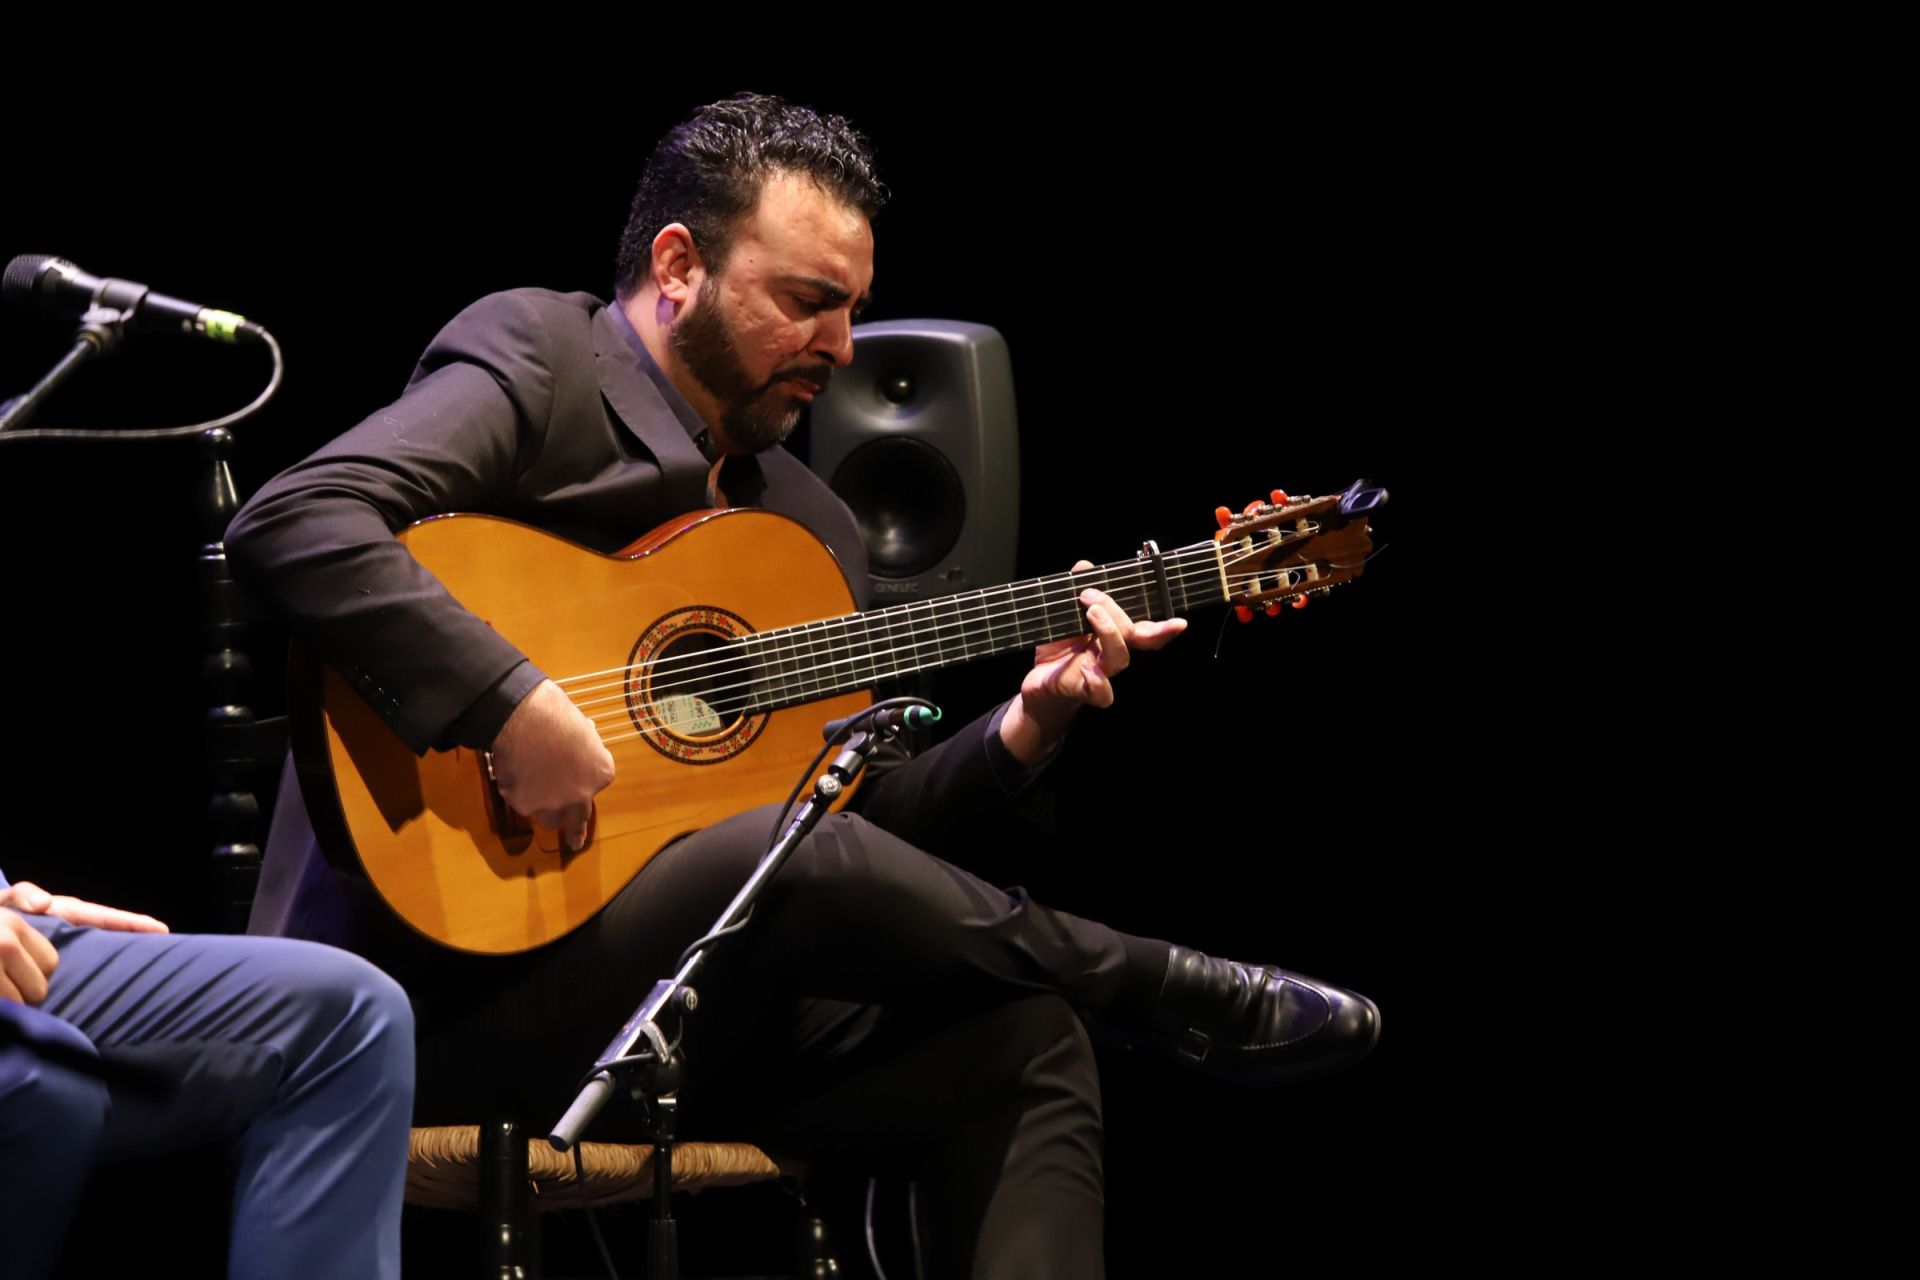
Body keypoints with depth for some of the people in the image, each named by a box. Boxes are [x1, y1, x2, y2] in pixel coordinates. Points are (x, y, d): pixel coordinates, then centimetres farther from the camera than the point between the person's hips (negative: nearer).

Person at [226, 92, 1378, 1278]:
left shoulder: (809, 525, 17)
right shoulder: (534, 358, -5)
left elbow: (867, 827, 15)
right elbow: (291, 525, -22)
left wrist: (1025, 729, -2)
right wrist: (510, 707, -29)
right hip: (445, 975, -8)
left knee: (1021, 1041, -13)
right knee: (791, 855, -31)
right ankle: (1171, 996, -10)